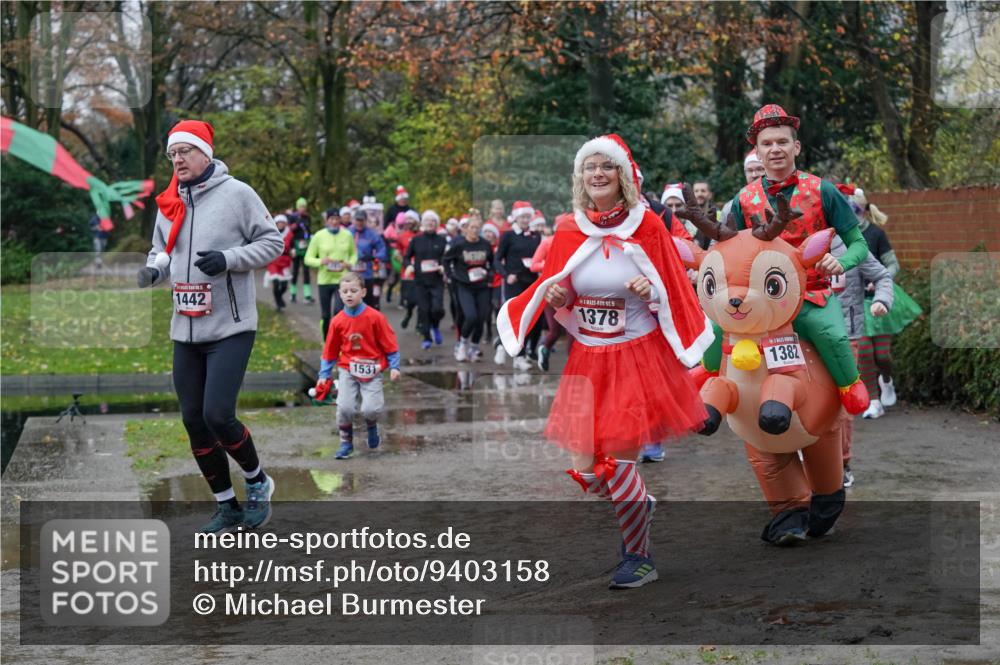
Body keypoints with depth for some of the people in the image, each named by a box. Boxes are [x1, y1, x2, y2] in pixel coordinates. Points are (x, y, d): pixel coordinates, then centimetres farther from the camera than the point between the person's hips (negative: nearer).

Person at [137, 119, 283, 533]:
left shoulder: (236, 193, -7)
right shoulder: (168, 204, 9)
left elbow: (272, 243, -4)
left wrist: (227, 258, -18)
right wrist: (152, 271, -4)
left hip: (230, 328, -6)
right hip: (185, 331, 6)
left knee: (218, 416, -15)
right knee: (194, 421, 6)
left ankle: (257, 482, 14)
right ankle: (227, 507, 21)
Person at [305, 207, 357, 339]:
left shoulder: (347, 235, 3)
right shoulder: (319, 236, -1)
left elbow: (354, 254, 16)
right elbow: (308, 259, 2)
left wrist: (349, 264, -6)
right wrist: (321, 261, -18)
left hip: (343, 279, -1)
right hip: (324, 280, 1)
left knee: (338, 311, -18)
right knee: (325, 315, 9)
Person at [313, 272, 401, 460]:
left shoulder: (375, 317, -8)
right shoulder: (337, 321, -2)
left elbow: (390, 344, -2)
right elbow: (330, 351, 8)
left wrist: (394, 367, -7)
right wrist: (324, 376, 9)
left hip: (371, 371, -2)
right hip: (347, 371, 2)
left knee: (370, 409, -16)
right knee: (345, 407, -15)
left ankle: (371, 425, 22)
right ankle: (346, 443, 10)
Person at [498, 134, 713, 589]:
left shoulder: (646, 226, -4)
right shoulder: (568, 233, 4)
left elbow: (674, 293, 2)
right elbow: (557, 302, 12)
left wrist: (652, 291, -19)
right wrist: (555, 299, -10)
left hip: (638, 356, -4)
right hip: (586, 359, 4)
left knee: (620, 462, -9)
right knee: (584, 469, 0)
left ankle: (638, 557, 12)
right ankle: (640, 505, 33)